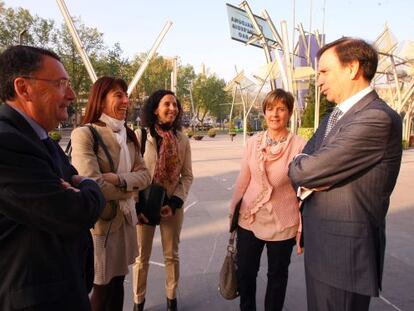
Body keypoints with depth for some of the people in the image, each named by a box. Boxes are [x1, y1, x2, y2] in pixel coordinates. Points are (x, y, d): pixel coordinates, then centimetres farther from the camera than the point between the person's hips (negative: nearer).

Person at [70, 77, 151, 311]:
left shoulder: (128, 135, 7)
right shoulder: (84, 134, -16)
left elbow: (145, 175, 2)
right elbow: (94, 186, -23)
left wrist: (120, 180, -17)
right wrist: (131, 188, -8)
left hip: (125, 219, 6)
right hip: (100, 221, -6)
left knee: (118, 282, 19)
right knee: (103, 287, 11)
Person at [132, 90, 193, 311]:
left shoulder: (182, 140, -2)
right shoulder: (139, 136, -10)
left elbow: (187, 176, 0)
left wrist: (174, 203, -11)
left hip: (172, 206, 2)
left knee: (172, 255, 16)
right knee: (141, 257, 13)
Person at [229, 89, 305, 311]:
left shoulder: (299, 146, -12)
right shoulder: (253, 142, -2)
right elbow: (243, 180, 5)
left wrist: (303, 230, -8)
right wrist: (233, 211, 9)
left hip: (282, 223, -3)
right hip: (249, 219, 3)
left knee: (277, 276, 17)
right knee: (245, 272, 16)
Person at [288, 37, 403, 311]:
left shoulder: (377, 118, -21)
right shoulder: (333, 117, 10)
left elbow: (305, 170, -26)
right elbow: (301, 165, 10)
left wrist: (298, 166, -3)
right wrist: (307, 179, -12)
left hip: (345, 251, -8)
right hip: (320, 246, 9)